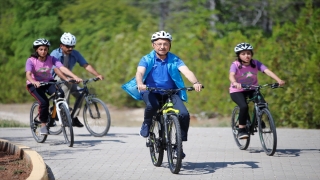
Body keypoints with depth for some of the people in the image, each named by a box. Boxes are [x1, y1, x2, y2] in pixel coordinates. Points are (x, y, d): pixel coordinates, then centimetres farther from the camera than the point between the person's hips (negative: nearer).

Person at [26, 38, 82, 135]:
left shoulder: (51, 59, -12)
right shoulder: (31, 60, -19)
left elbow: (62, 68, -25)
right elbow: (28, 74, -33)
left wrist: (75, 77, -40)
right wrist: (34, 82, -56)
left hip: (48, 82, 3)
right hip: (34, 84, -3)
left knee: (60, 94, -28)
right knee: (44, 102, -28)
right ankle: (43, 125, -7)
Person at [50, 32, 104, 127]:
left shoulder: (75, 54, -4)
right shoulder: (55, 54, -18)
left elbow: (86, 65, -10)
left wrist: (98, 75, -24)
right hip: (55, 79, -5)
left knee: (80, 94, -17)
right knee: (67, 84, -34)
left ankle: (74, 118, -4)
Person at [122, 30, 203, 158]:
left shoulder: (174, 60, -3)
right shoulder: (147, 59, -5)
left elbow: (186, 71, -19)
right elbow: (140, 72, -22)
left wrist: (195, 83, -40)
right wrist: (140, 84, -46)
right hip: (151, 91, -2)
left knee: (184, 114, -21)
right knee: (152, 105, -37)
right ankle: (147, 124, -3)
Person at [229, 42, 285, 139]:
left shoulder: (256, 63, -9)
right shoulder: (235, 65, -17)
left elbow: (267, 71, -22)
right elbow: (231, 75, -35)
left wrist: (278, 80, -38)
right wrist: (235, 83, -58)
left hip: (252, 89, 3)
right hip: (237, 91, -3)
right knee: (244, 106, -30)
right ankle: (241, 129, -14)